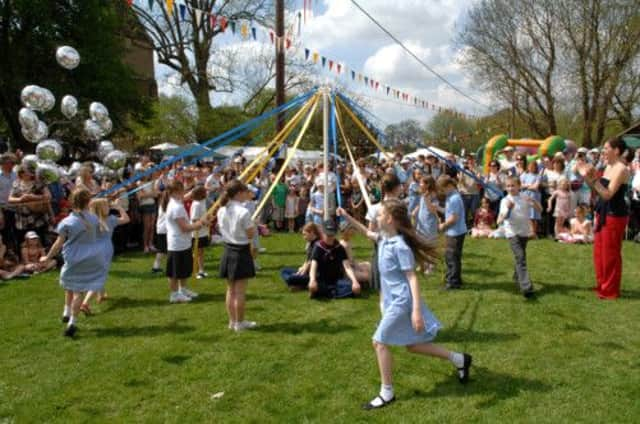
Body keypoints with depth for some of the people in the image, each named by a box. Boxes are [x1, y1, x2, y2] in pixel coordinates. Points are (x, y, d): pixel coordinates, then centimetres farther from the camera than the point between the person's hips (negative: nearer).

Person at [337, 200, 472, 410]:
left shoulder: (400, 246, -21)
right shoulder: (384, 238, 5)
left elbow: (412, 278, -23)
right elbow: (367, 232, 26)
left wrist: (416, 310, -28)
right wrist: (347, 216, 20)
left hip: (402, 301, -9)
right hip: (393, 300, 9)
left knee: (380, 342, -4)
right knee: (412, 345, 16)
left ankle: (387, 393, 7)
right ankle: (460, 359, 27)